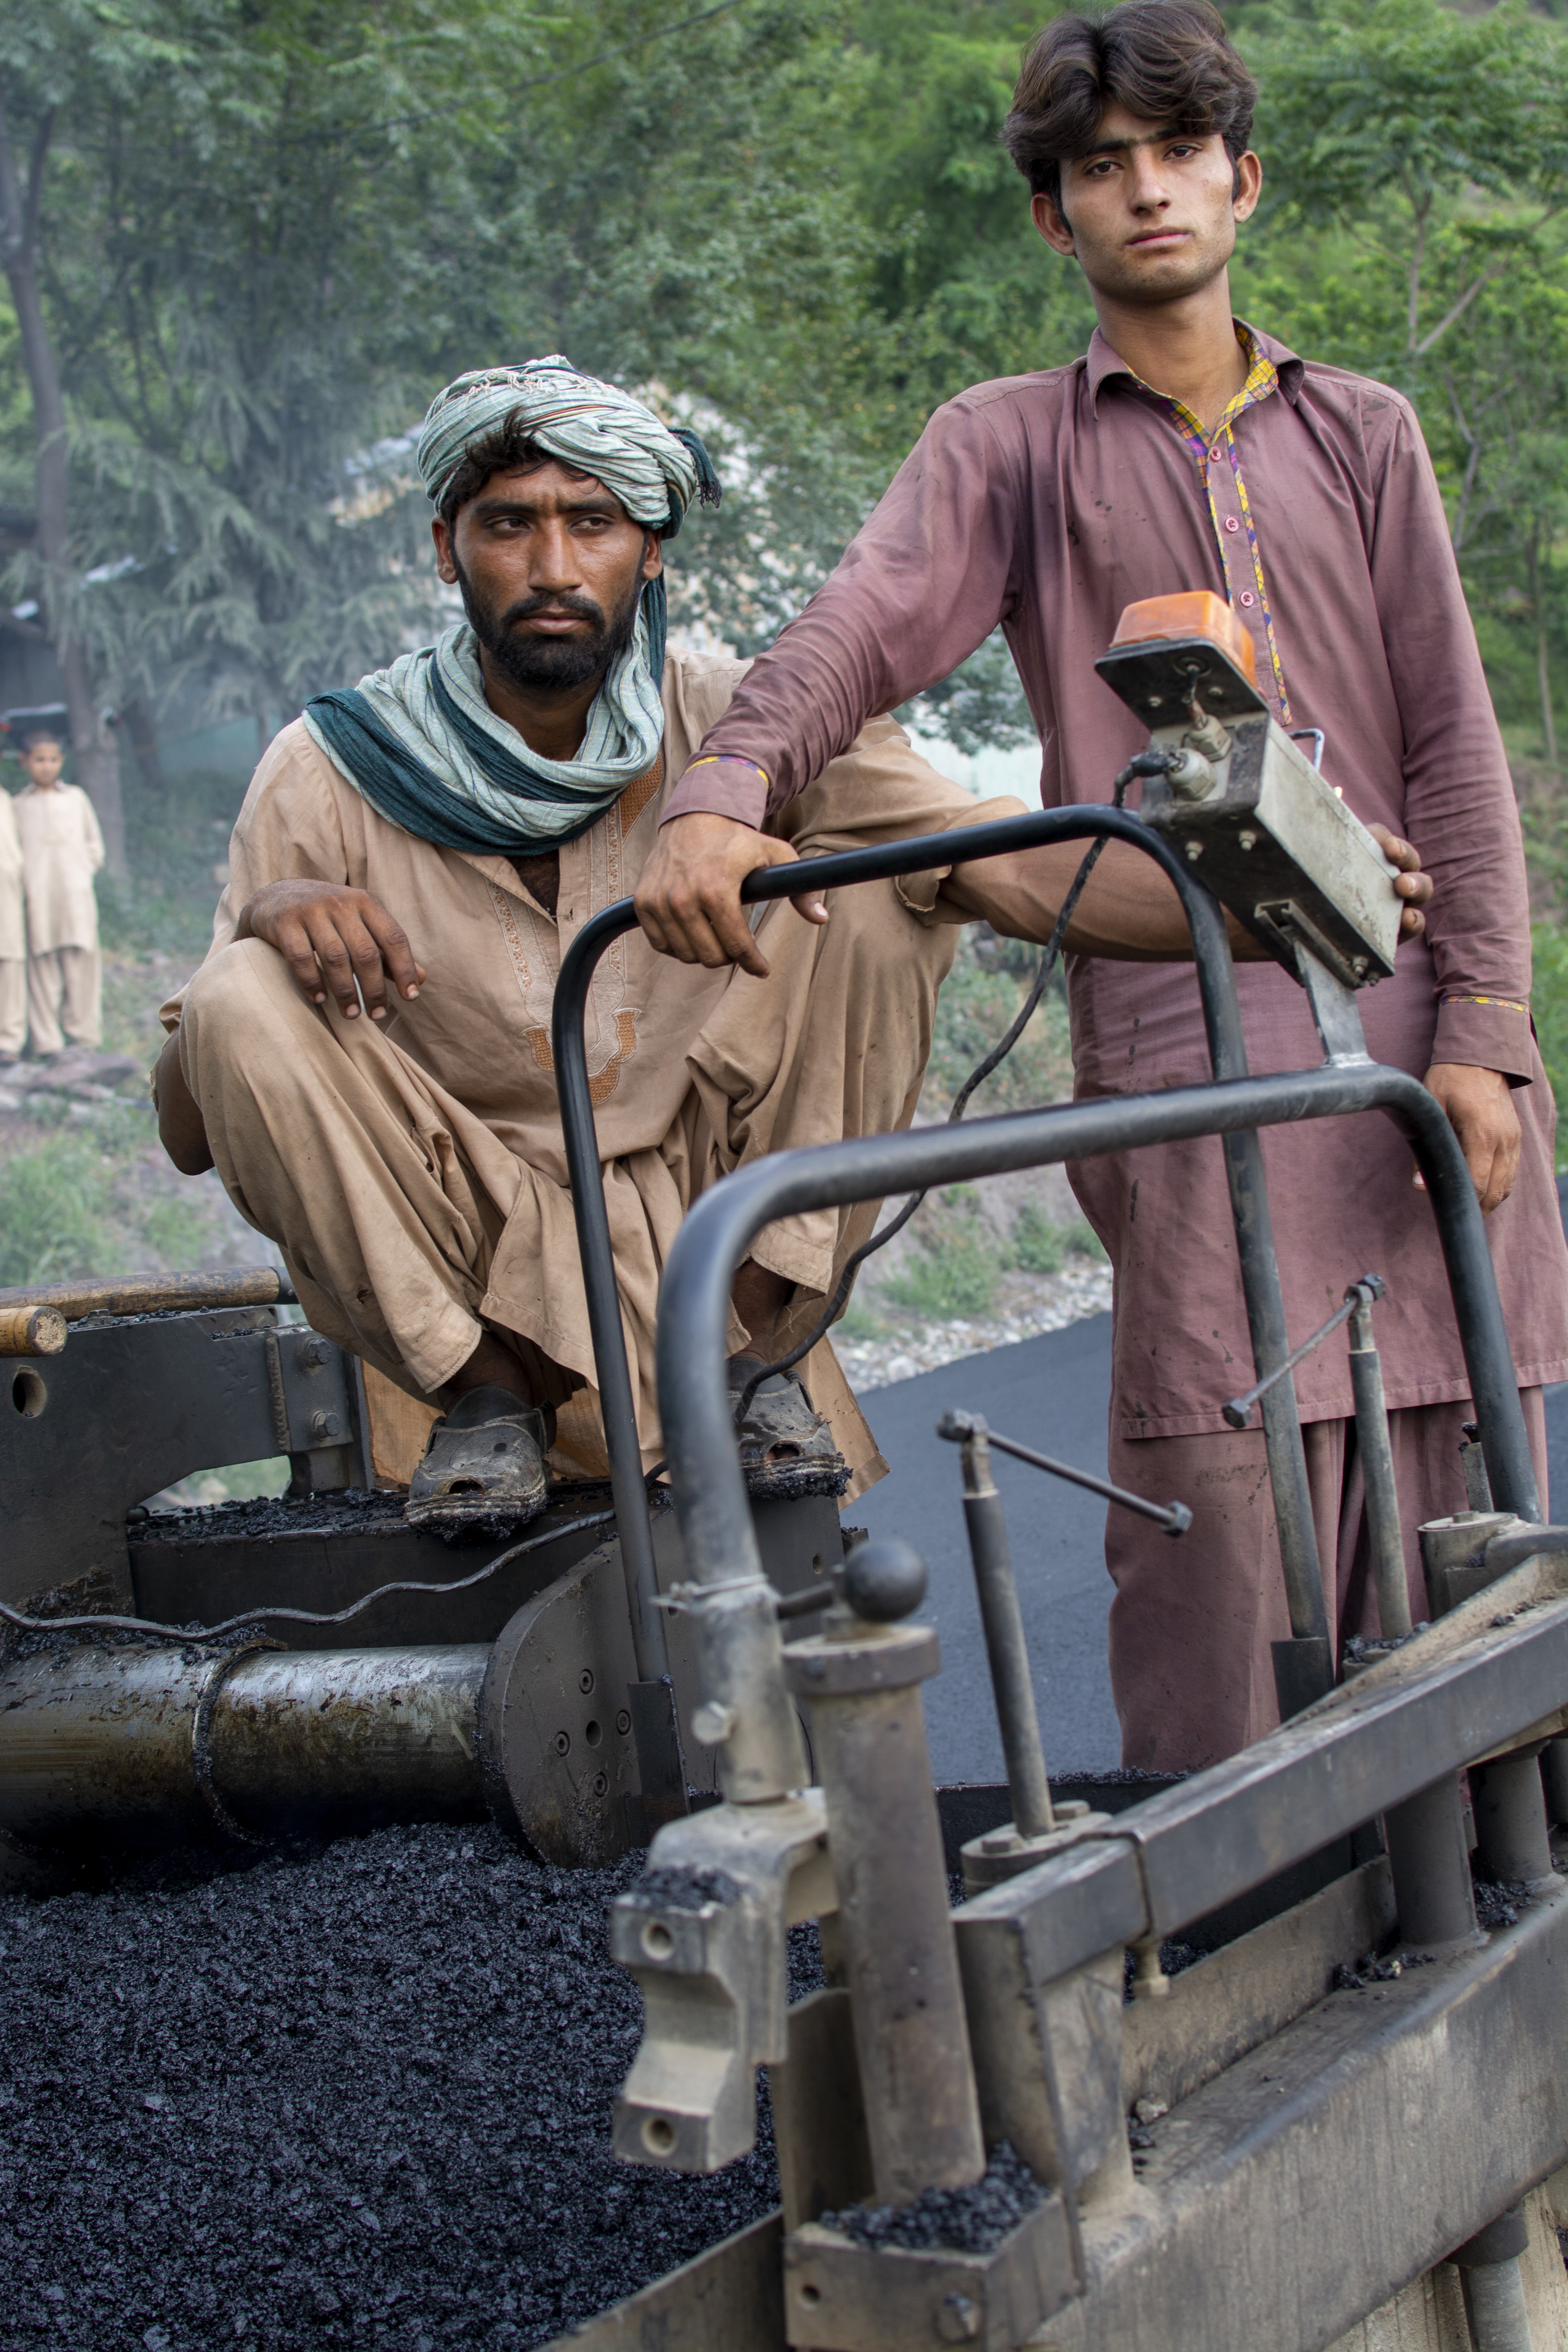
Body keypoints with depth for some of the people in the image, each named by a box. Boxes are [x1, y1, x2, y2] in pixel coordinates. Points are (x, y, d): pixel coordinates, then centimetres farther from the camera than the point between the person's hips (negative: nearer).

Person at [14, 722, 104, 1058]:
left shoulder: (76, 798, 13)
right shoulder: (18, 805, 8)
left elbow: (94, 842, 18)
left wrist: (86, 869, 6)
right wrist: (24, 878, -4)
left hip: (76, 894, 1)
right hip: (37, 900, -1)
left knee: (81, 965, -1)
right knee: (42, 968, -2)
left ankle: (84, 1035, 7)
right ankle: (47, 1042, 0)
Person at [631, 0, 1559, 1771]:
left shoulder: (1361, 437, 19)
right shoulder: (1007, 450, 12)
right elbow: (855, 633, -6)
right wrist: (719, 794, -27)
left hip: (1415, 1024, 3)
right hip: (1184, 1027, -2)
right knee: (1221, 1478, -10)